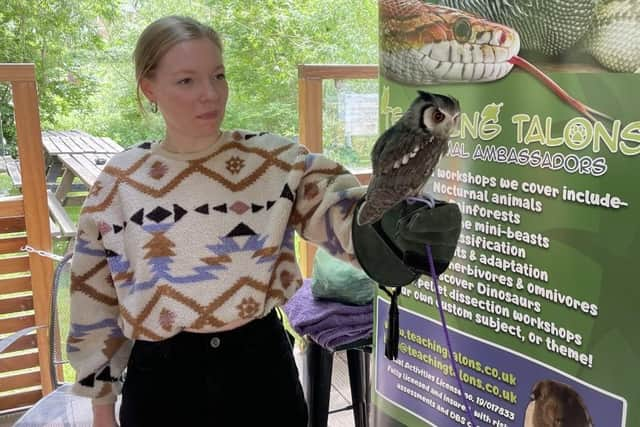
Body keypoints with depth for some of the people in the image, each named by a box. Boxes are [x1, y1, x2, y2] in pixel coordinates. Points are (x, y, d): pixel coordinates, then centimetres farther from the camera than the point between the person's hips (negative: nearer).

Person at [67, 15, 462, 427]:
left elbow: (343, 213, -22)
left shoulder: (275, 160, -7)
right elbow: (96, 301, 3)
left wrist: (406, 222, -45)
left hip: (261, 365, 0)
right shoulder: (118, 183, -4)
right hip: (161, 378, 1)